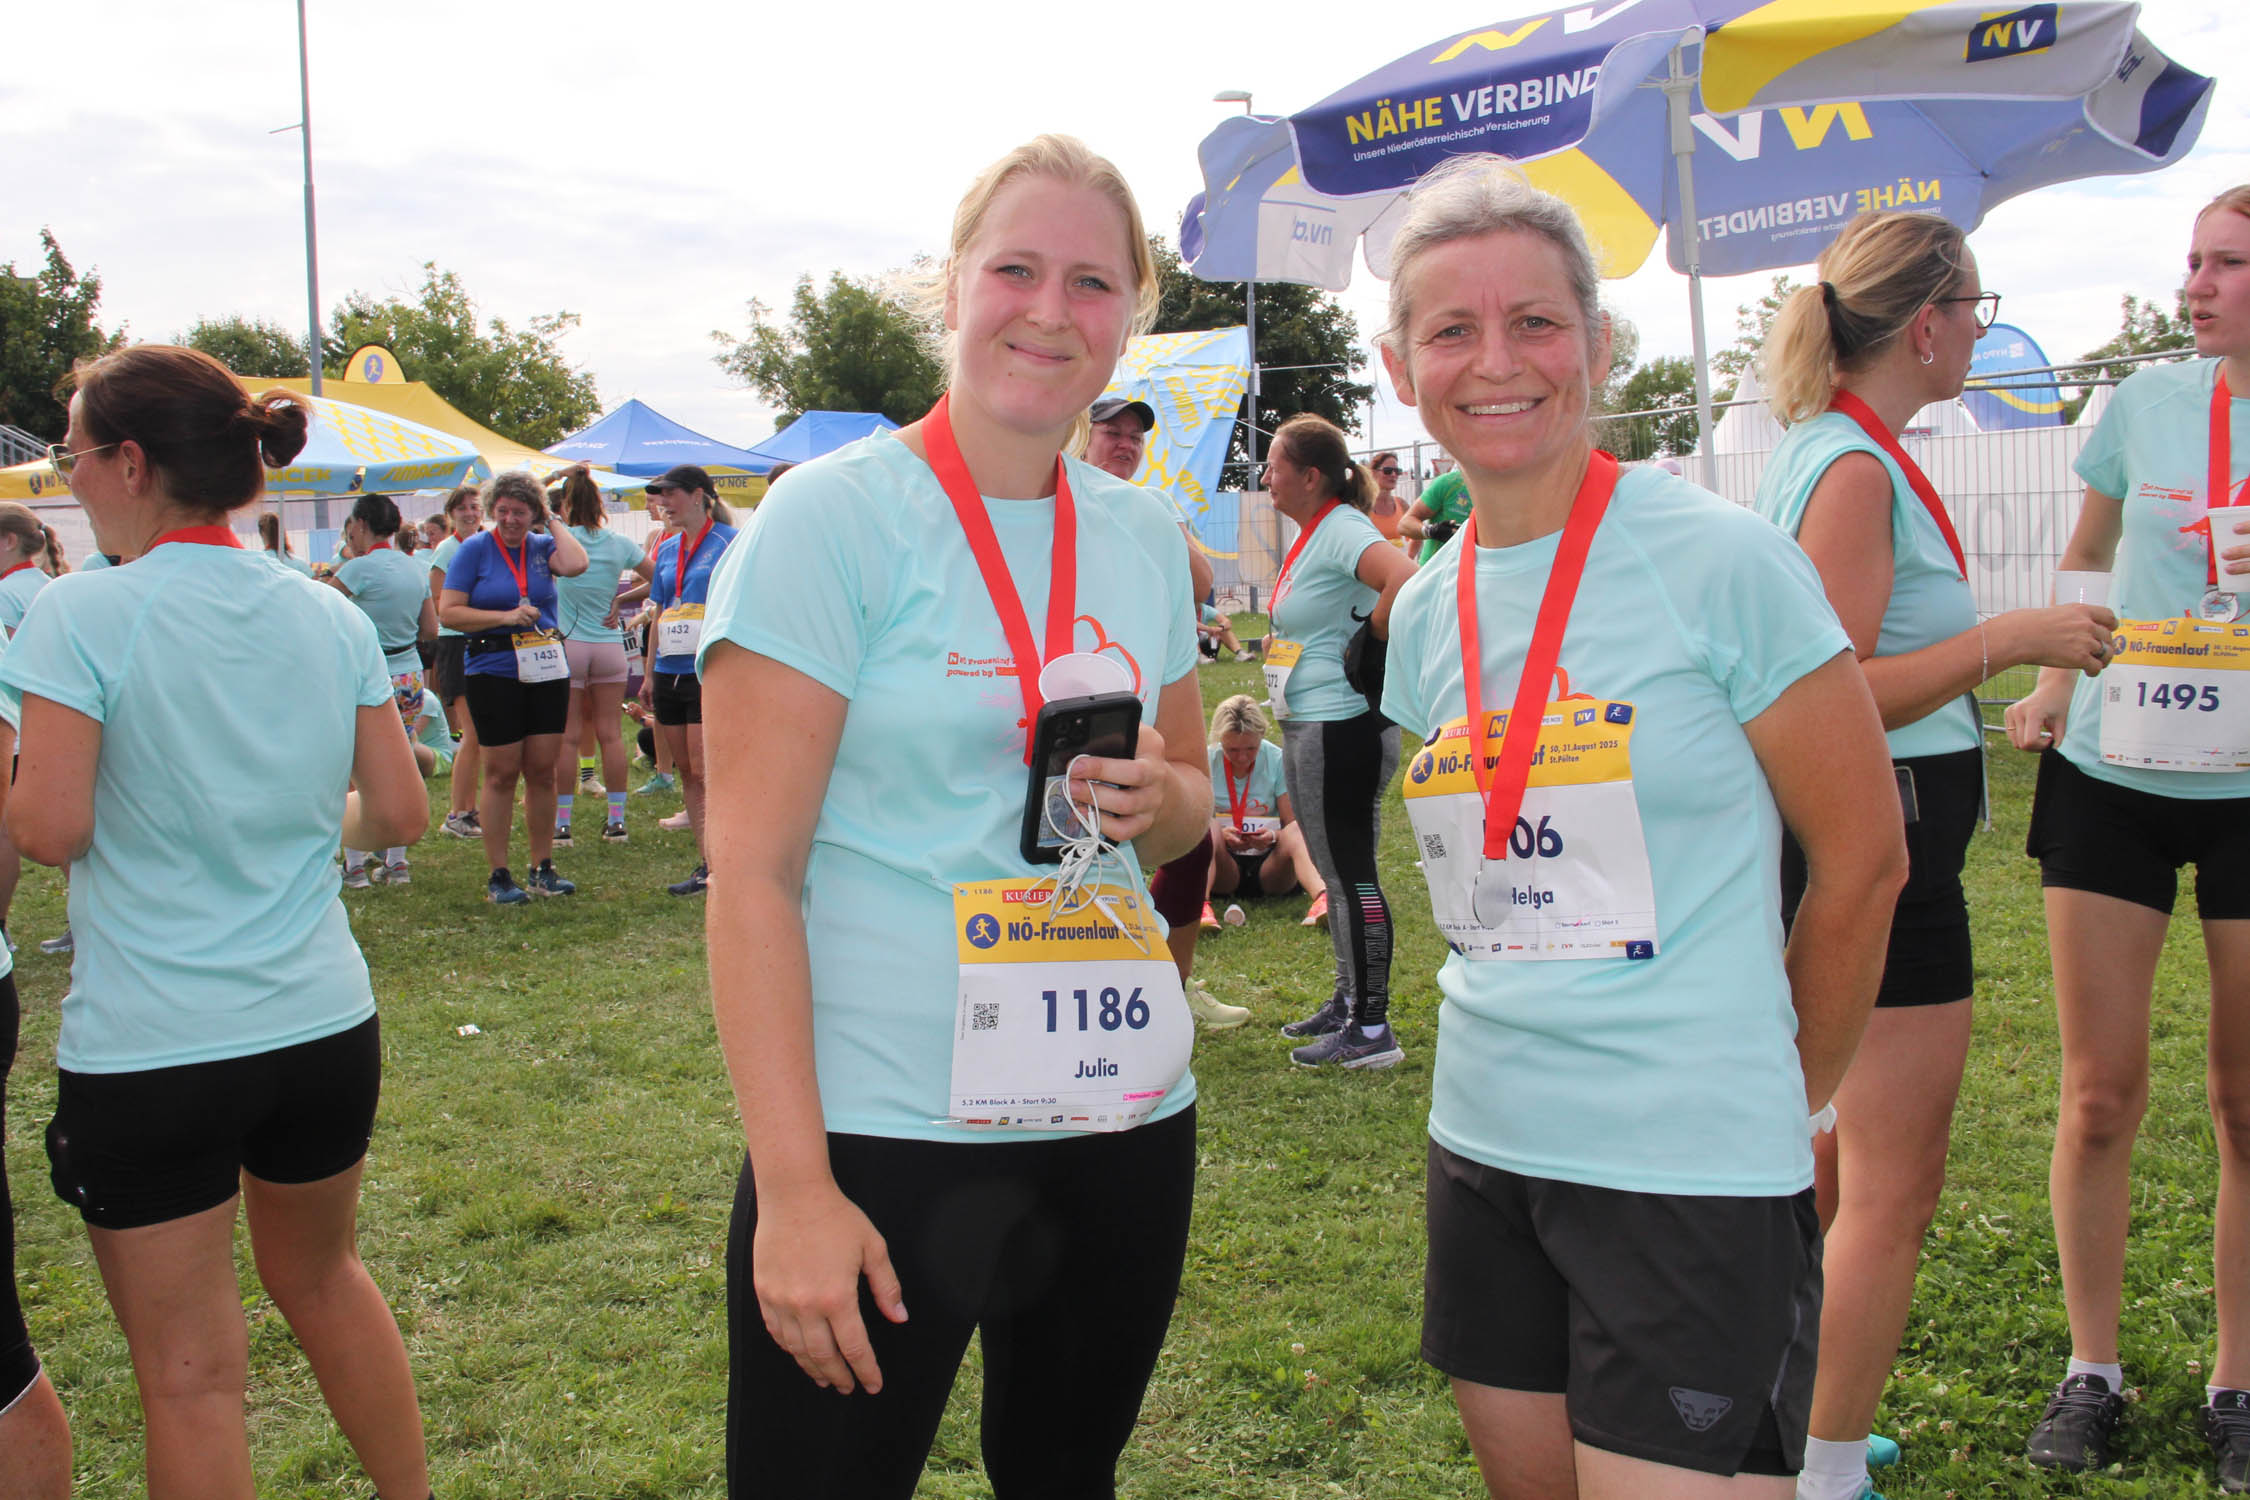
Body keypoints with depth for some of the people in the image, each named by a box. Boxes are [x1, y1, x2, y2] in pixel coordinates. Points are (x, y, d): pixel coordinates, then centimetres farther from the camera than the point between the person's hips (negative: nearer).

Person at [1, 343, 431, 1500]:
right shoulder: (330, 617, 2)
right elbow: (401, 812, 3)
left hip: (148, 1056, -5)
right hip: (325, 1026, 5)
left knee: (189, 1371, 8)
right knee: (322, 1277, 26)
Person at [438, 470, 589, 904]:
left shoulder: (542, 546, 7)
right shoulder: (475, 549, -1)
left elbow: (576, 564, -15)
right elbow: (448, 611, -7)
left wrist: (552, 522, -3)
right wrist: (506, 617, -15)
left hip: (546, 669, 3)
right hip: (494, 672, -3)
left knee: (542, 771, 7)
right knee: (501, 773, 0)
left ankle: (543, 869, 17)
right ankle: (498, 876, 8)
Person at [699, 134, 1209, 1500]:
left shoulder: (1144, 536, 7)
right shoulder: (834, 515, -10)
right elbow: (752, 867, -13)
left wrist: (1157, 798, -6)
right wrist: (792, 1184, -18)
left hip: (1127, 1121, 6)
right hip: (884, 1133, -5)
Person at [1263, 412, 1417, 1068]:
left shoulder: (1341, 529, -18)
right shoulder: (1313, 531, 13)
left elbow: (1405, 578, -36)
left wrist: (1370, 640, -23)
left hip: (1341, 726, -11)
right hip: (1308, 724, 11)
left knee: (1351, 874, -5)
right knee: (1334, 870, 18)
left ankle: (1372, 1030, 2)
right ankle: (1348, 1000, 31)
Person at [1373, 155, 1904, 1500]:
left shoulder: (1721, 559, -11)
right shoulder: (1428, 610, 6)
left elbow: (1864, 857, -5)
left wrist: (1783, 1096, 5)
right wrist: (1528, 1052, 14)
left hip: (1693, 1170, -6)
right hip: (1483, 1142, 6)